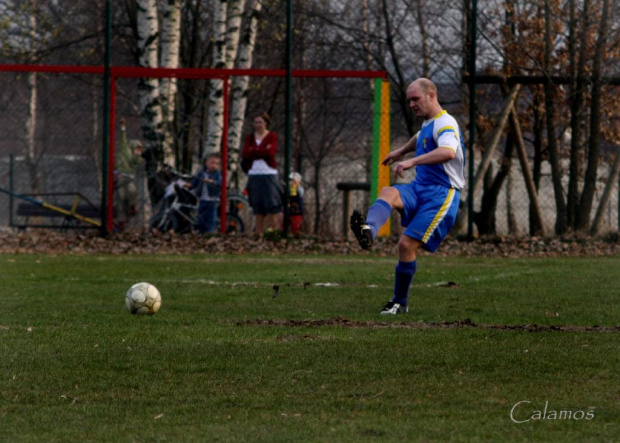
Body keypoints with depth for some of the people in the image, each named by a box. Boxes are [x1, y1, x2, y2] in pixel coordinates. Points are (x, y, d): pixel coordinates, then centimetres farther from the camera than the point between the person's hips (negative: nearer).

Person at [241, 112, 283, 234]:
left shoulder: (272, 136, 3)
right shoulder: (250, 138, 13)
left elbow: (271, 152, -13)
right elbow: (244, 154, -1)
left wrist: (253, 151, -5)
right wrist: (262, 152, -7)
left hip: (269, 174, -3)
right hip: (254, 174, 3)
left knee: (272, 206, -8)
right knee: (257, 207, 2)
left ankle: (274, 232, -9)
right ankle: (258, 233, 3)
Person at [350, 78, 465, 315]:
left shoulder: (445, 123, -13)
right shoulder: (428, 124, 19)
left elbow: (448, 152, -36)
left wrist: (412, 162, -41)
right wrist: (402, 151, 43)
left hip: (441, 195, -8)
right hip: (419, 188, 8)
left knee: (407, 245, -15)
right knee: (389, 193, -26)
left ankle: (400, 303, 2)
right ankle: (368, 232, -56)